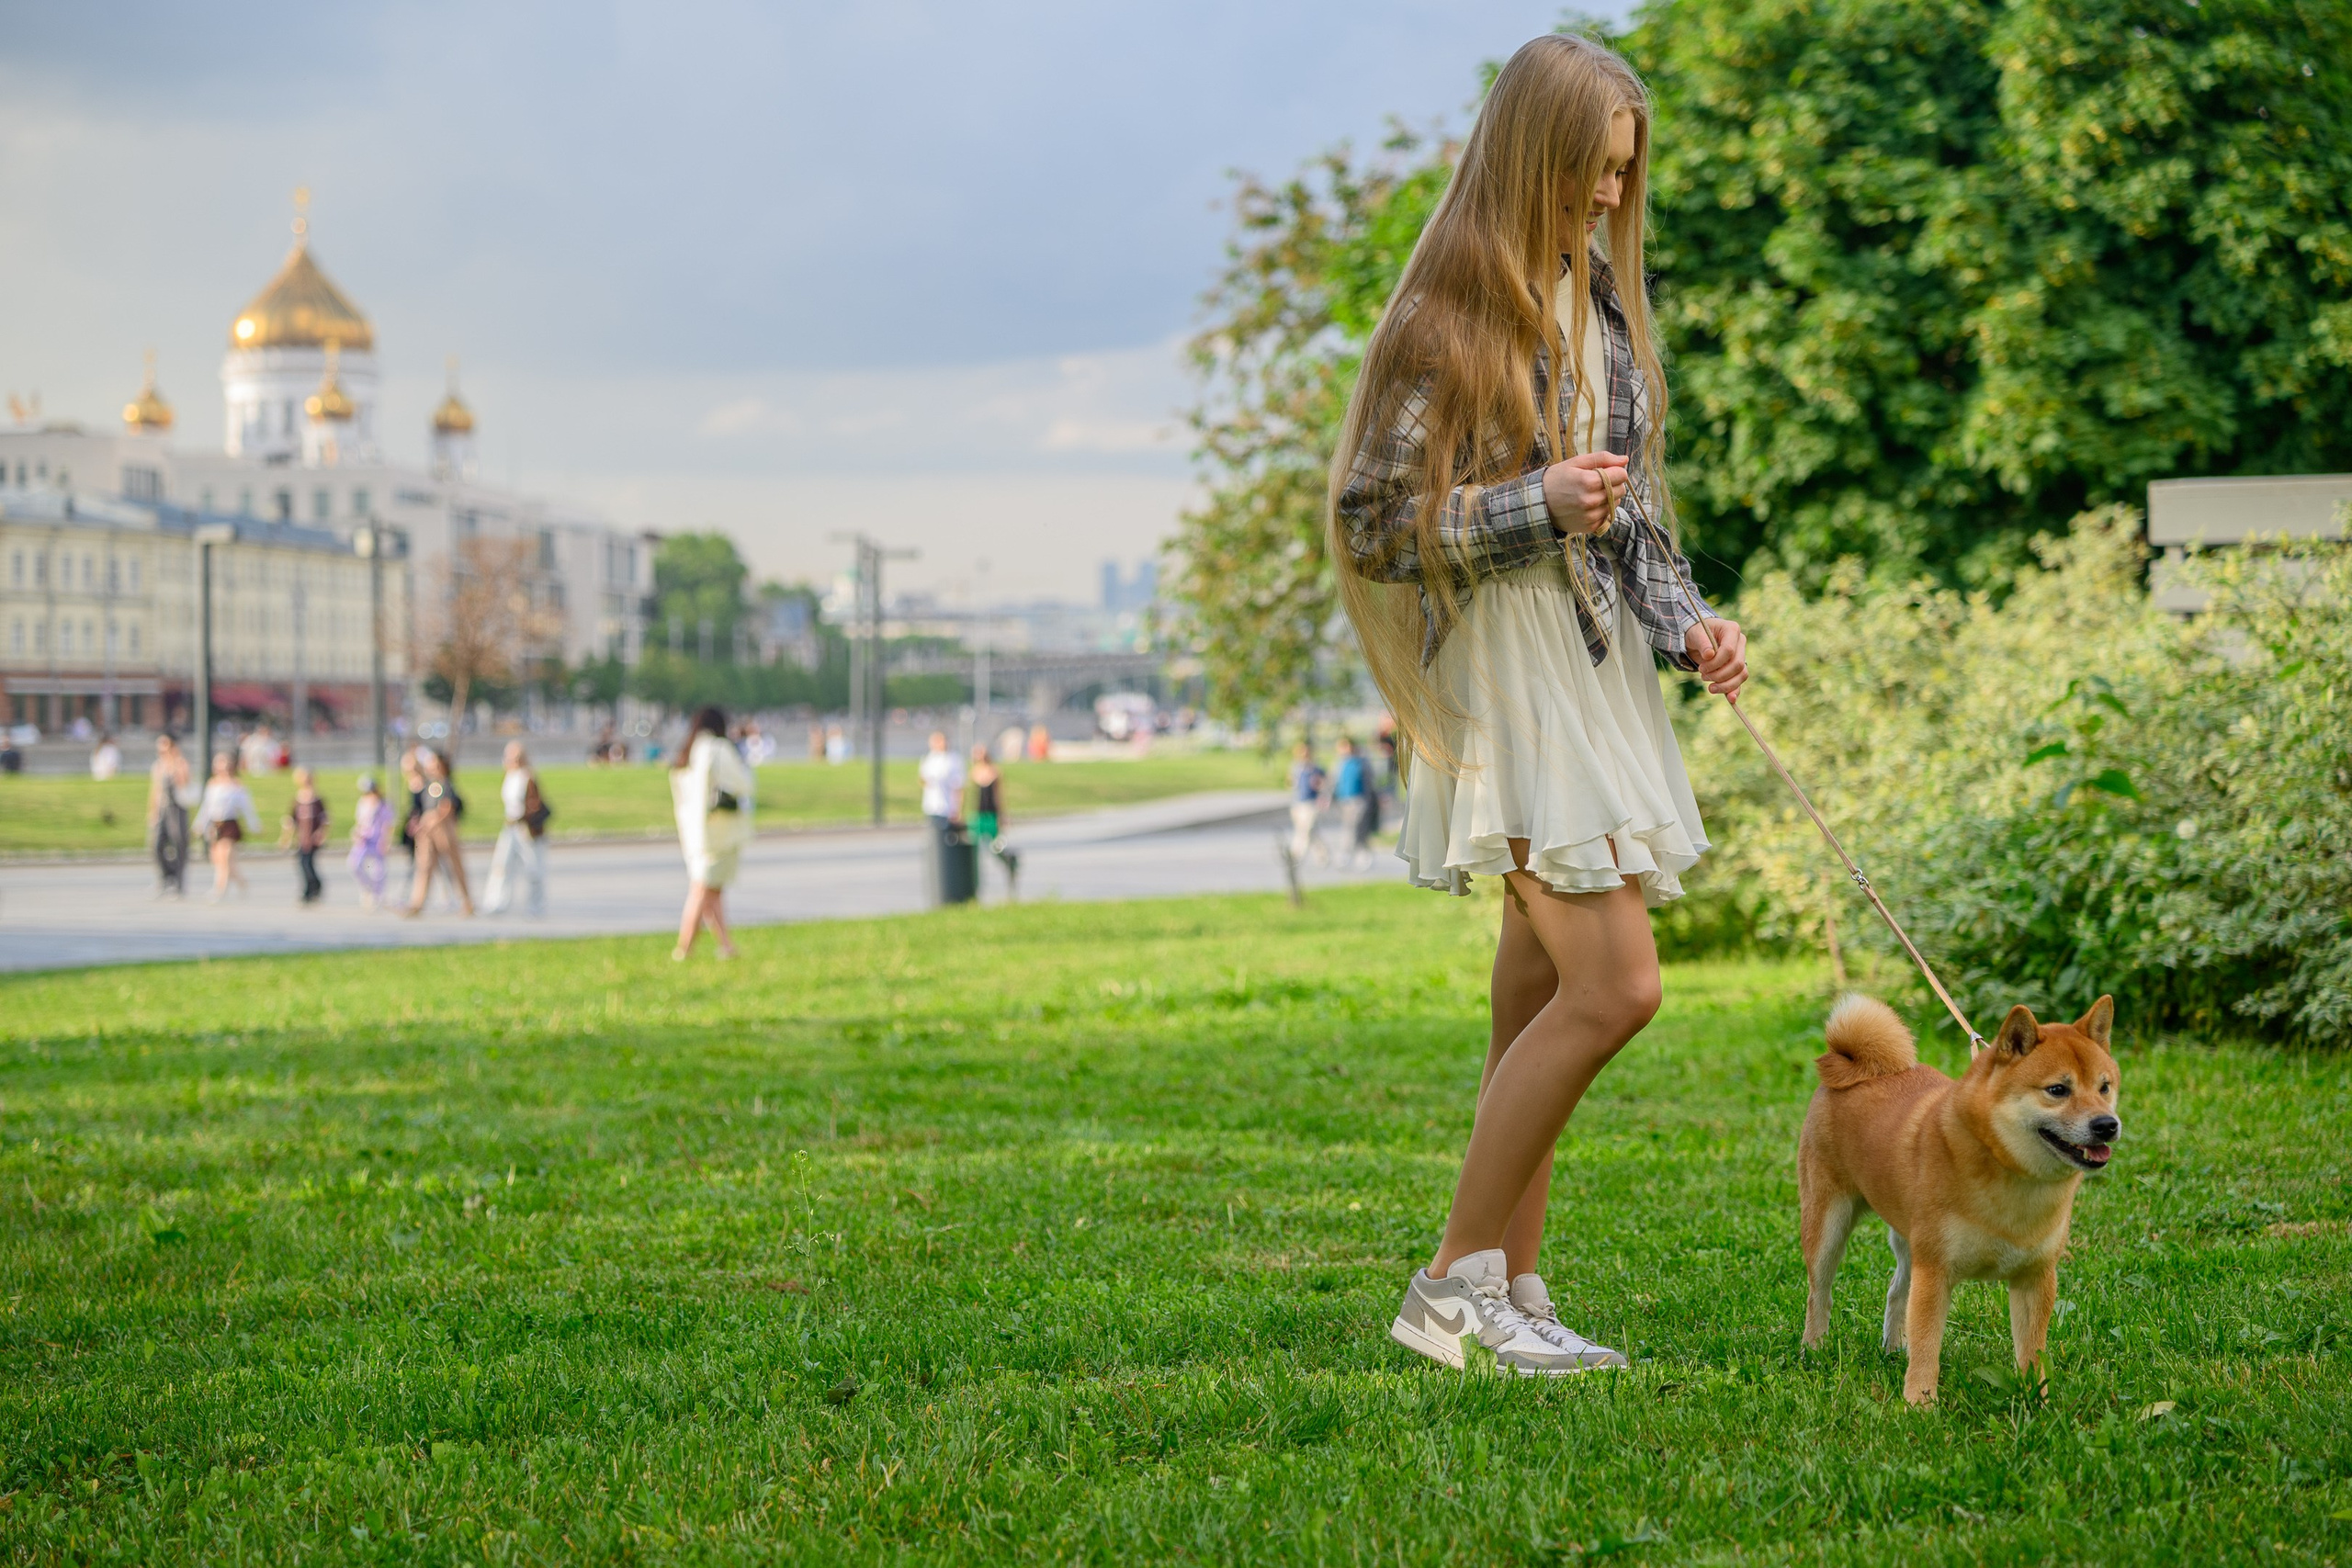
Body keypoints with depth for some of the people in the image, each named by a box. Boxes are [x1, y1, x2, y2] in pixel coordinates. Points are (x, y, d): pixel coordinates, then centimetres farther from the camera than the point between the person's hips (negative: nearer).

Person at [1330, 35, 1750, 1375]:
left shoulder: (1601, 300, 15)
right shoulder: (1447, 319, -10)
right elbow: (1373, 522, -11)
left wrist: (1687, 622, 6)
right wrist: (1535, 507, -19)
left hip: (1598, 668, 8)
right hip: (1506, 673, -8)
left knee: (1545, 1004, 8)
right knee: (1616, 986, -15)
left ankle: (1512, 1296, 14)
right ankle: (1453, 1287, -6)